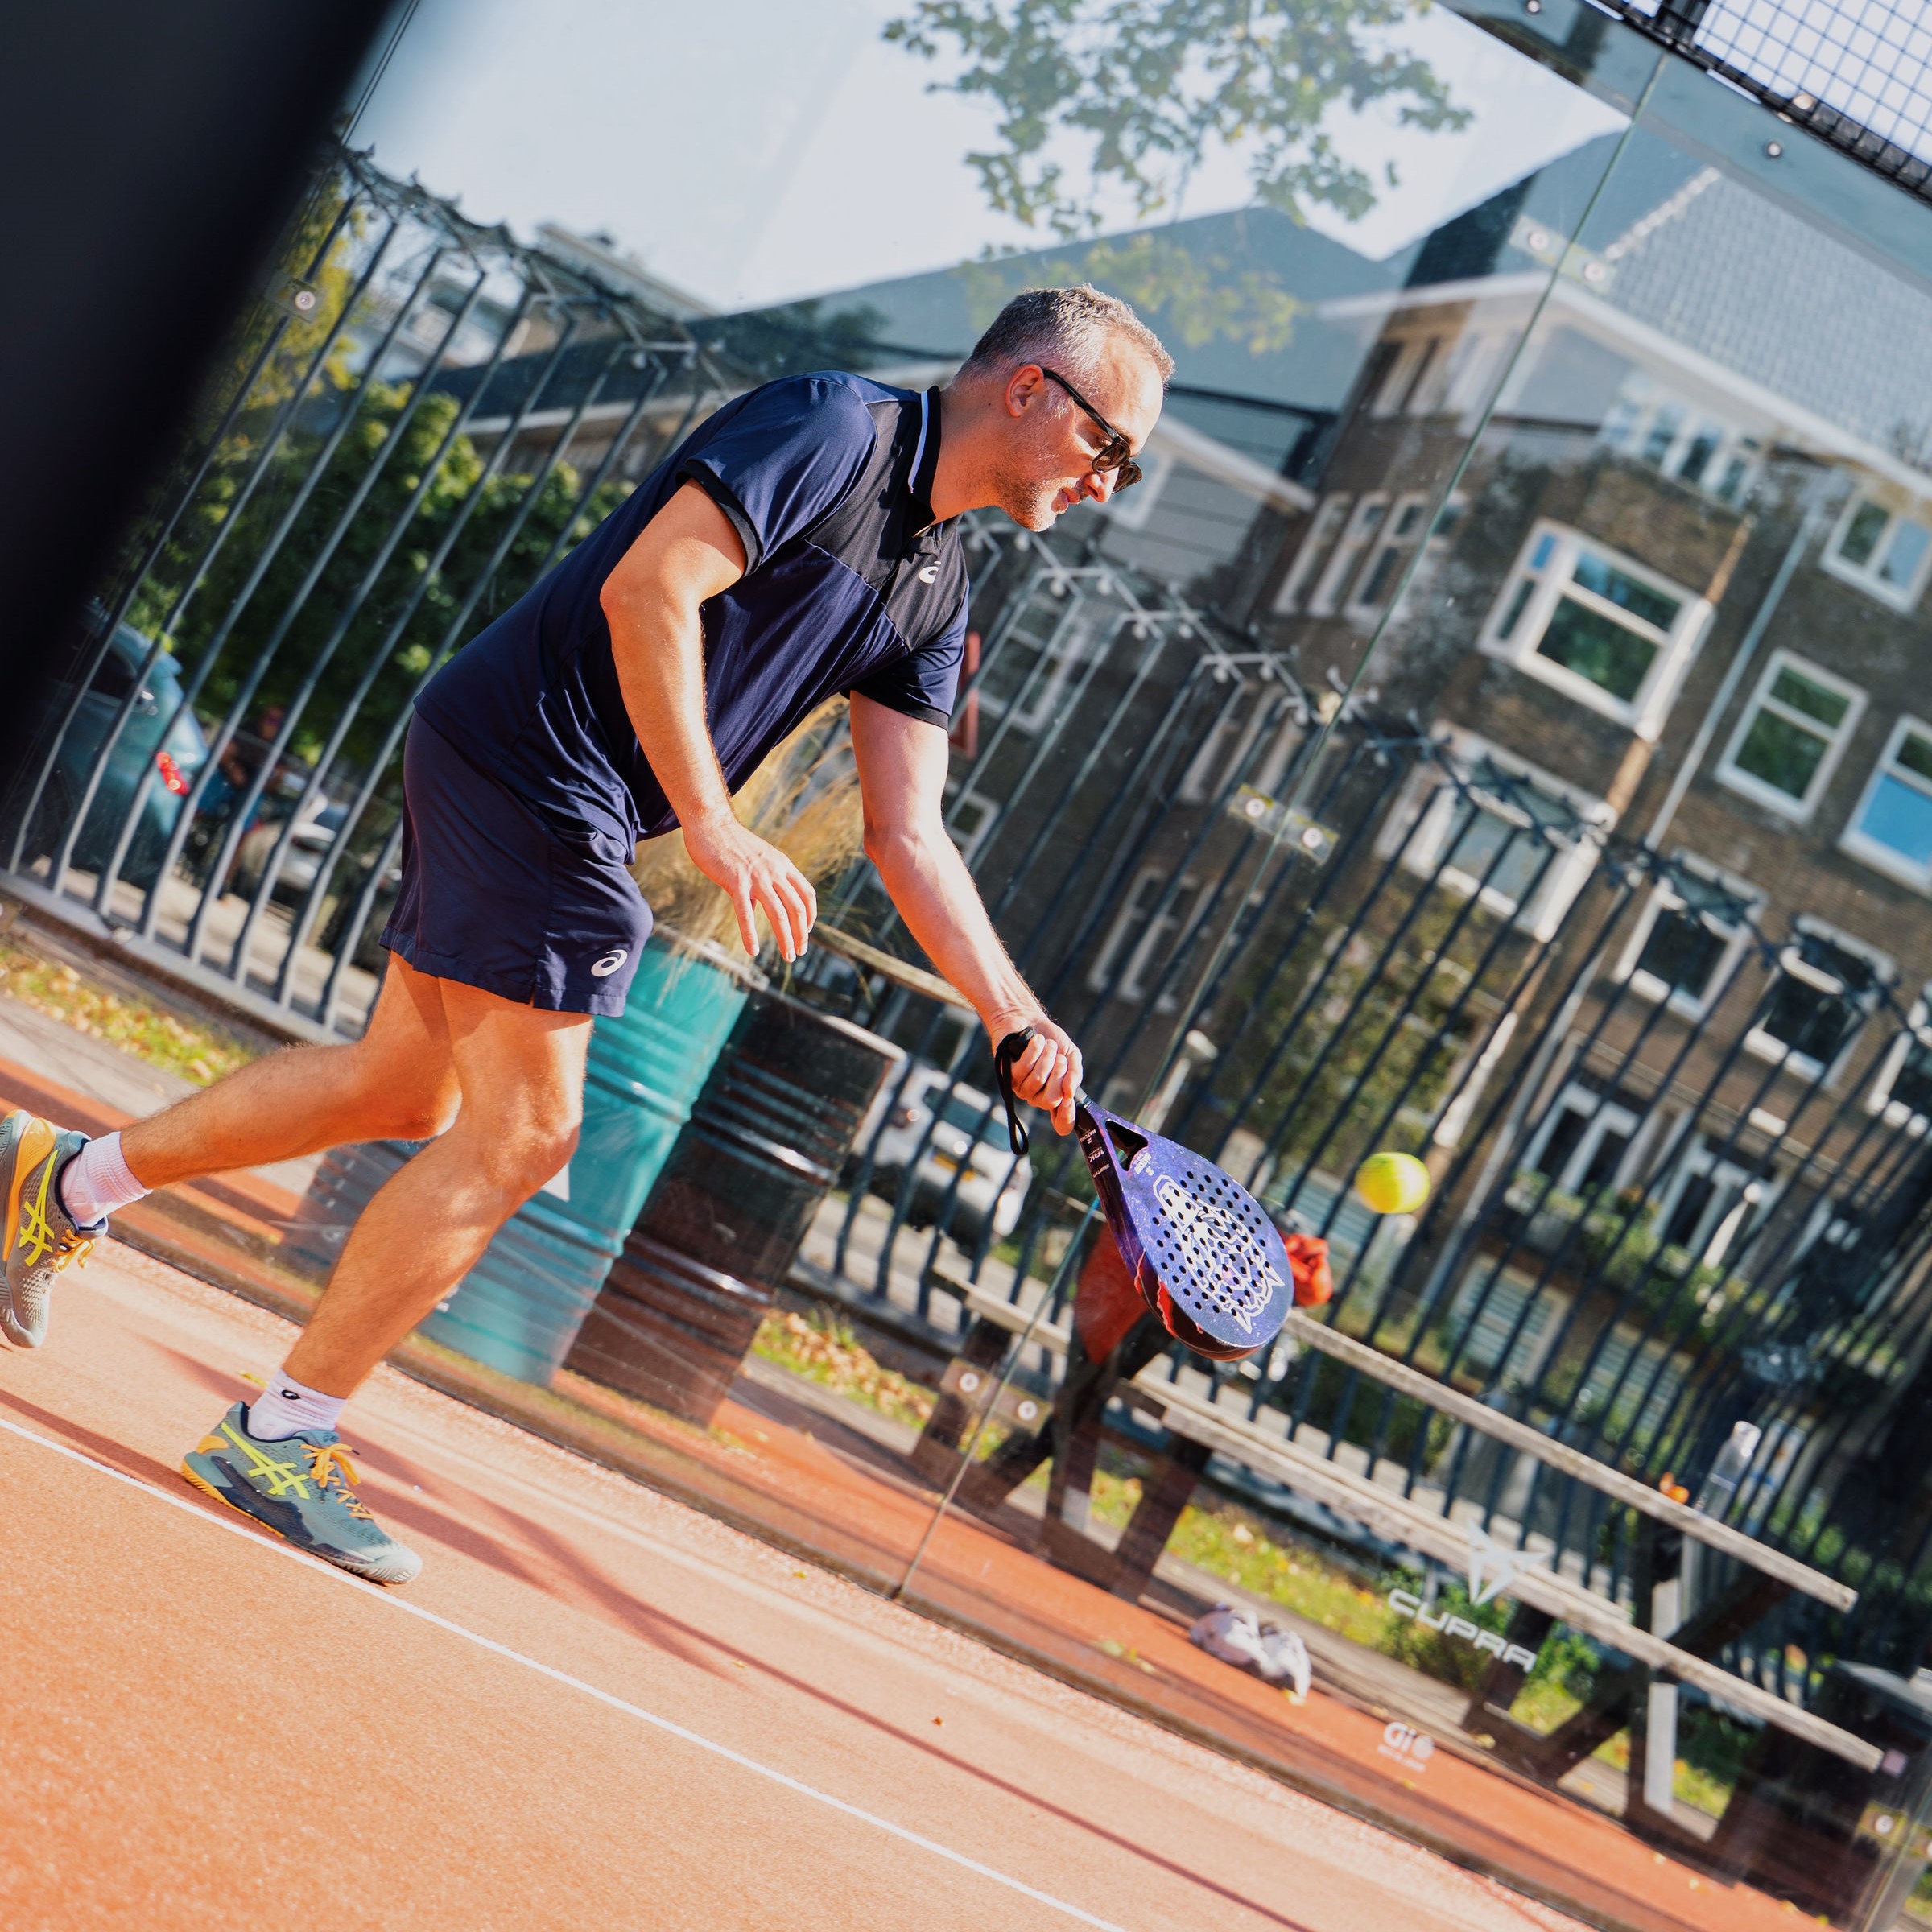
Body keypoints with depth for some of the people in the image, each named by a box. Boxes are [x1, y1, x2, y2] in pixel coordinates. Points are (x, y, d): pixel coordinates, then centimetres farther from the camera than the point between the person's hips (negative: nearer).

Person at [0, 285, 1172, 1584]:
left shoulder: (934, 592, 12)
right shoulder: (833, 427, -13)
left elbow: (908, 833, 10)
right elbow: (648, 589, -23)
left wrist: (1018, 1020, 1)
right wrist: (711, 821, -24)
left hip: (582, 819, 10)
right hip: (526, 756, -9)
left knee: (408, 1090, 18)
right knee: (522, 1130, -9)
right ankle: (282, 1436, 3)